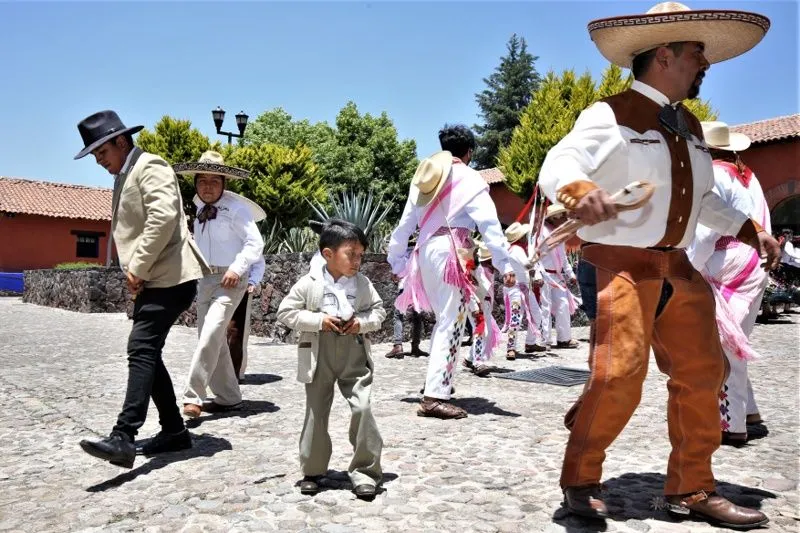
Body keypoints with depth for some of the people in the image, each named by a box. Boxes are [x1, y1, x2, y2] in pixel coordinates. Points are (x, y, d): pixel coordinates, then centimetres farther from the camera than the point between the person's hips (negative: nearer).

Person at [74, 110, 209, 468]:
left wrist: (138, 268, -19)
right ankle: (174, 431, 17)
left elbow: (163, 216, -23)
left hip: (169, 277, -10)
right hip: (150, 281, 10)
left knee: (141, 349, -18)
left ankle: (123, 437, -21)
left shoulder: (149, 167, -7)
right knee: (146, 353, 9)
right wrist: (135, 274, 12)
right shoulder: (125, 177, 23)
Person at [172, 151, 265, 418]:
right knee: (213, 340, 10)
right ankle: (228, 398, 20)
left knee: (211, 334, -21)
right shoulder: (201, 211, 14)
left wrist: (237, 268, -22)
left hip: (230, 280, -8)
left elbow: (255, 243, -13)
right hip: (205, 279, 8)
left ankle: (193, 397, -16)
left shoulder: (236, 208, -9)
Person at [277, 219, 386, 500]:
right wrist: (318, 320, -17)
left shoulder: (363, 283, 1)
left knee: (363, 409, -8)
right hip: (319, 355, -1)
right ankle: (312, 471, 26)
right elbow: (286, 312, -6)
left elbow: (379, 310, 8)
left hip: (355, 355, 1)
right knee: (316, 413, 10)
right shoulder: (309, 283, -7)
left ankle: (365, 471, 6)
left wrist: (363, 322, -13)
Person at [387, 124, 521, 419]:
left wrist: (396, 259, 24)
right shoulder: (467, 178, -2)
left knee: (444, 319, 19)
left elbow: (406, 222, 18)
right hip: (451, 251, -7)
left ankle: (436, 382, 25)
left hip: (425, 251, 7)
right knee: (452, 322, -6)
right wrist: (505, 263, -15)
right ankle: (435, 396, -10)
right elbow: (489, 223, -12)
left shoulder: (423, 177, 18)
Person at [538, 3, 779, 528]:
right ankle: (581, 479, 6)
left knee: (702, 373, 7)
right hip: (621, 264, -8)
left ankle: (692, 489, 22)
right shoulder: (610, 115, -5)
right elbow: (558, 166, -21)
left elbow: (704, 198, 31)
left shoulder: (689, 126, 20)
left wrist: (751, 229, 24)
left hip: (678, 268, 8)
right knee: (620, 374, -15)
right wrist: (583, 193, -42)